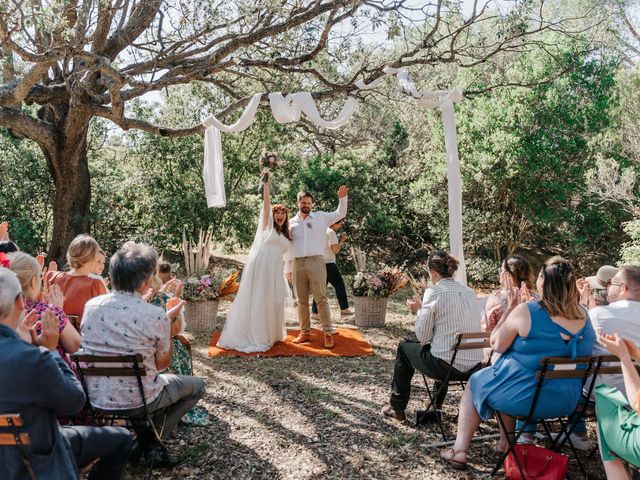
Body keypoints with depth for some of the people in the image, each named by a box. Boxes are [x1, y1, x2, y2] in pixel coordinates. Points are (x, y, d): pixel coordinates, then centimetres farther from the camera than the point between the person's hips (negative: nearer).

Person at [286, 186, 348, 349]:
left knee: (321, 299, -5)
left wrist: (342, 198, -8)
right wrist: (288, 268, 11)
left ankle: (328, 333, -3)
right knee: (302, 301, 8)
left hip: (316, 262, -2)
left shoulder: (321, 217, 8)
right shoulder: (292, 223, 11)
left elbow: (340, 214, 8)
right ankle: (305, 332, 17)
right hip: (297, 263, 3)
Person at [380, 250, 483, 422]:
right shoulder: (470, 292, 8)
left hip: (446, 366, -6)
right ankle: (438, 406, 48)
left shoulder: (433, 292, -11)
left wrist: (419, 310, 7)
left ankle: (397, 408, 30)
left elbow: (423, 337, -8)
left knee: (404, 347, 21)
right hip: (475, 366, 7)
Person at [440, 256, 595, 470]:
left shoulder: (525, 311, -22)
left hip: (526, 396, -6)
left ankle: (459, 451, 20)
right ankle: (505, 444, 38)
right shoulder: (583, 315, -5)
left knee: (475, 383, 20)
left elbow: (496, 344, -11)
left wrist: (511, 308, -6)